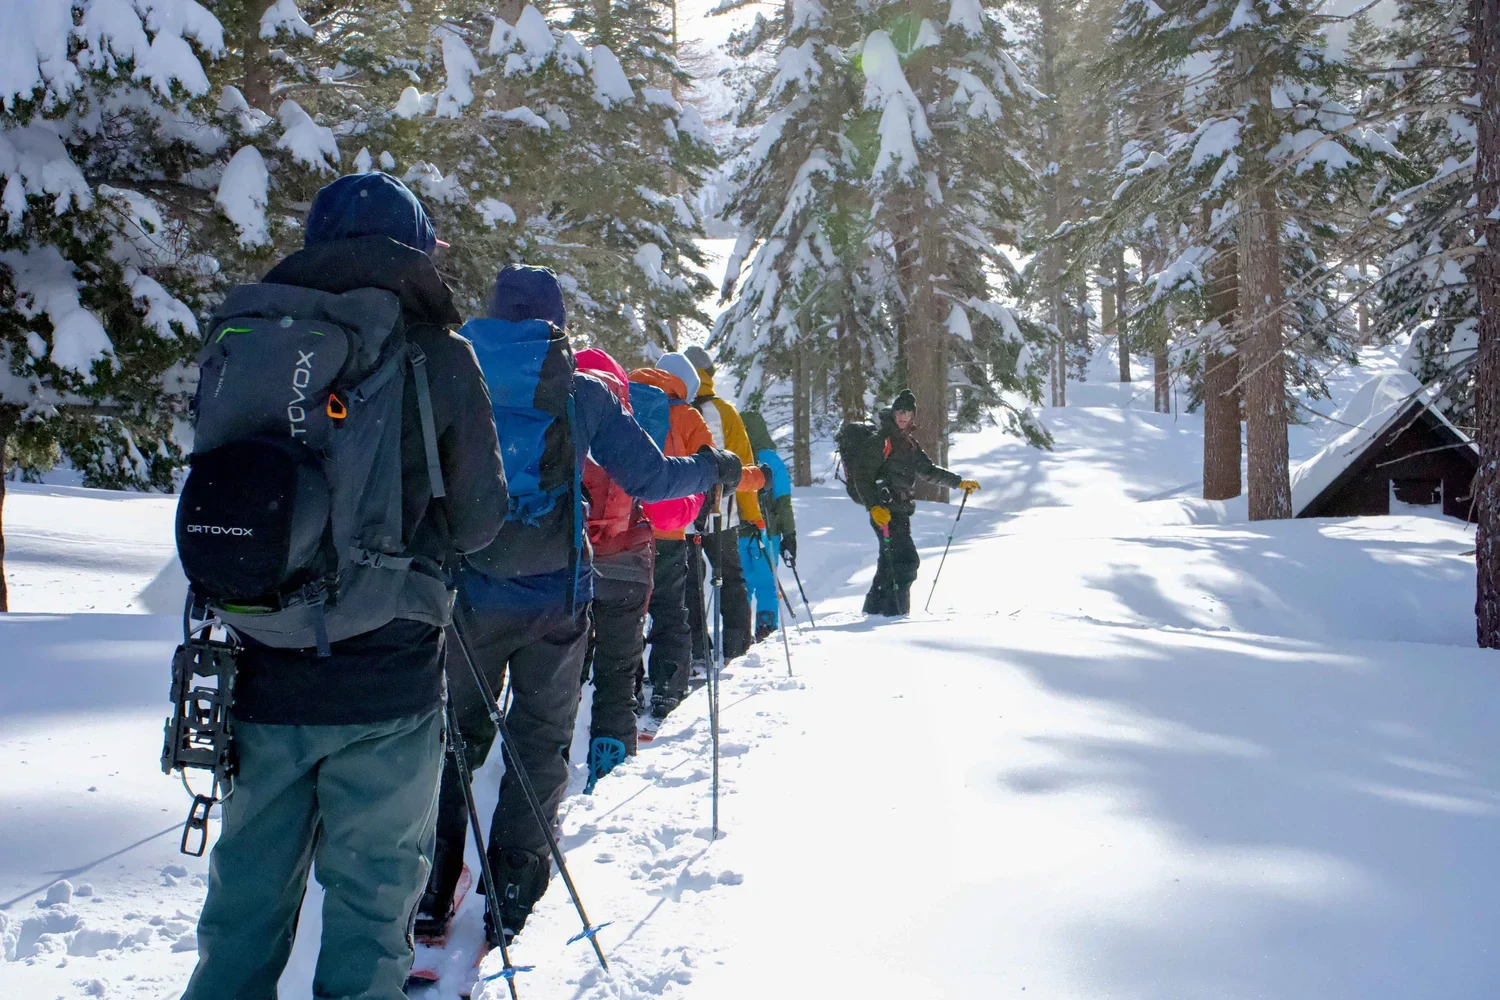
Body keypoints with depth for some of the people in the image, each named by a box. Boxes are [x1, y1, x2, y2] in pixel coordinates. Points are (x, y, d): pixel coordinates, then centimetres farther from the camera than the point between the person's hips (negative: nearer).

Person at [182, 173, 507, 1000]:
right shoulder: (438, 355, -6)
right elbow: (478, 519, -1)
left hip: (264, 674, 3)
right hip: (387, 681, -3)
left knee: (248, 883, 16)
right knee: (372, 886, 10)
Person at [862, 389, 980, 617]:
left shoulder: (909, 443, 18)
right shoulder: (881, 438, -7)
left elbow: (928, 471, 28)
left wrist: (959, 482, 26)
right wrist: (874, 506, -24)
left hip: (900, 511, 8)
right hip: (884, 511, -8)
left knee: (890, 563, 11)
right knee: (906, 561, -13)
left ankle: (874, 609, 18)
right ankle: (894, 611, -11)